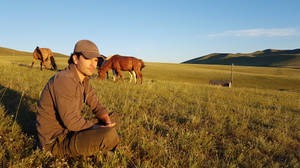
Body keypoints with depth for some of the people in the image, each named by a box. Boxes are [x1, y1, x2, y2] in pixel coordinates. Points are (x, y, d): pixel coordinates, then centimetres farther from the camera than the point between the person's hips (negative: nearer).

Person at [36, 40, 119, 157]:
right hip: (56, 141, -10)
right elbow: (72, 122, -29)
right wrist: (98, 128, -16)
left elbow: (96, 106, 7)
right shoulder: (64, 80, -26)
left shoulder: (83, 80, 4)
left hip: (68, 129, 10)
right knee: (109, 134, -27)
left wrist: (108, 122, -11)